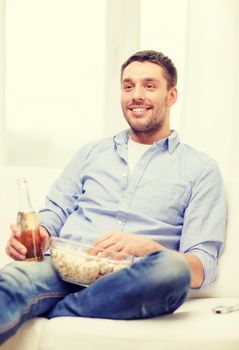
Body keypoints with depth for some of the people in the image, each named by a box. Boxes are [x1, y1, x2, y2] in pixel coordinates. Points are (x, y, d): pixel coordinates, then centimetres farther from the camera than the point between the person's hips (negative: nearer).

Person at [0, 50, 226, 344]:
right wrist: (38, 234, -6)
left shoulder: (200, 169, 13)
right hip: (65, 268, 2)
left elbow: (204, 268, 3)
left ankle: (46, 314, -25)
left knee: (172, 268, -37)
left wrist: (148, 247, -19)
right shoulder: (92, 152, 25)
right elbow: (55, 211, 20)